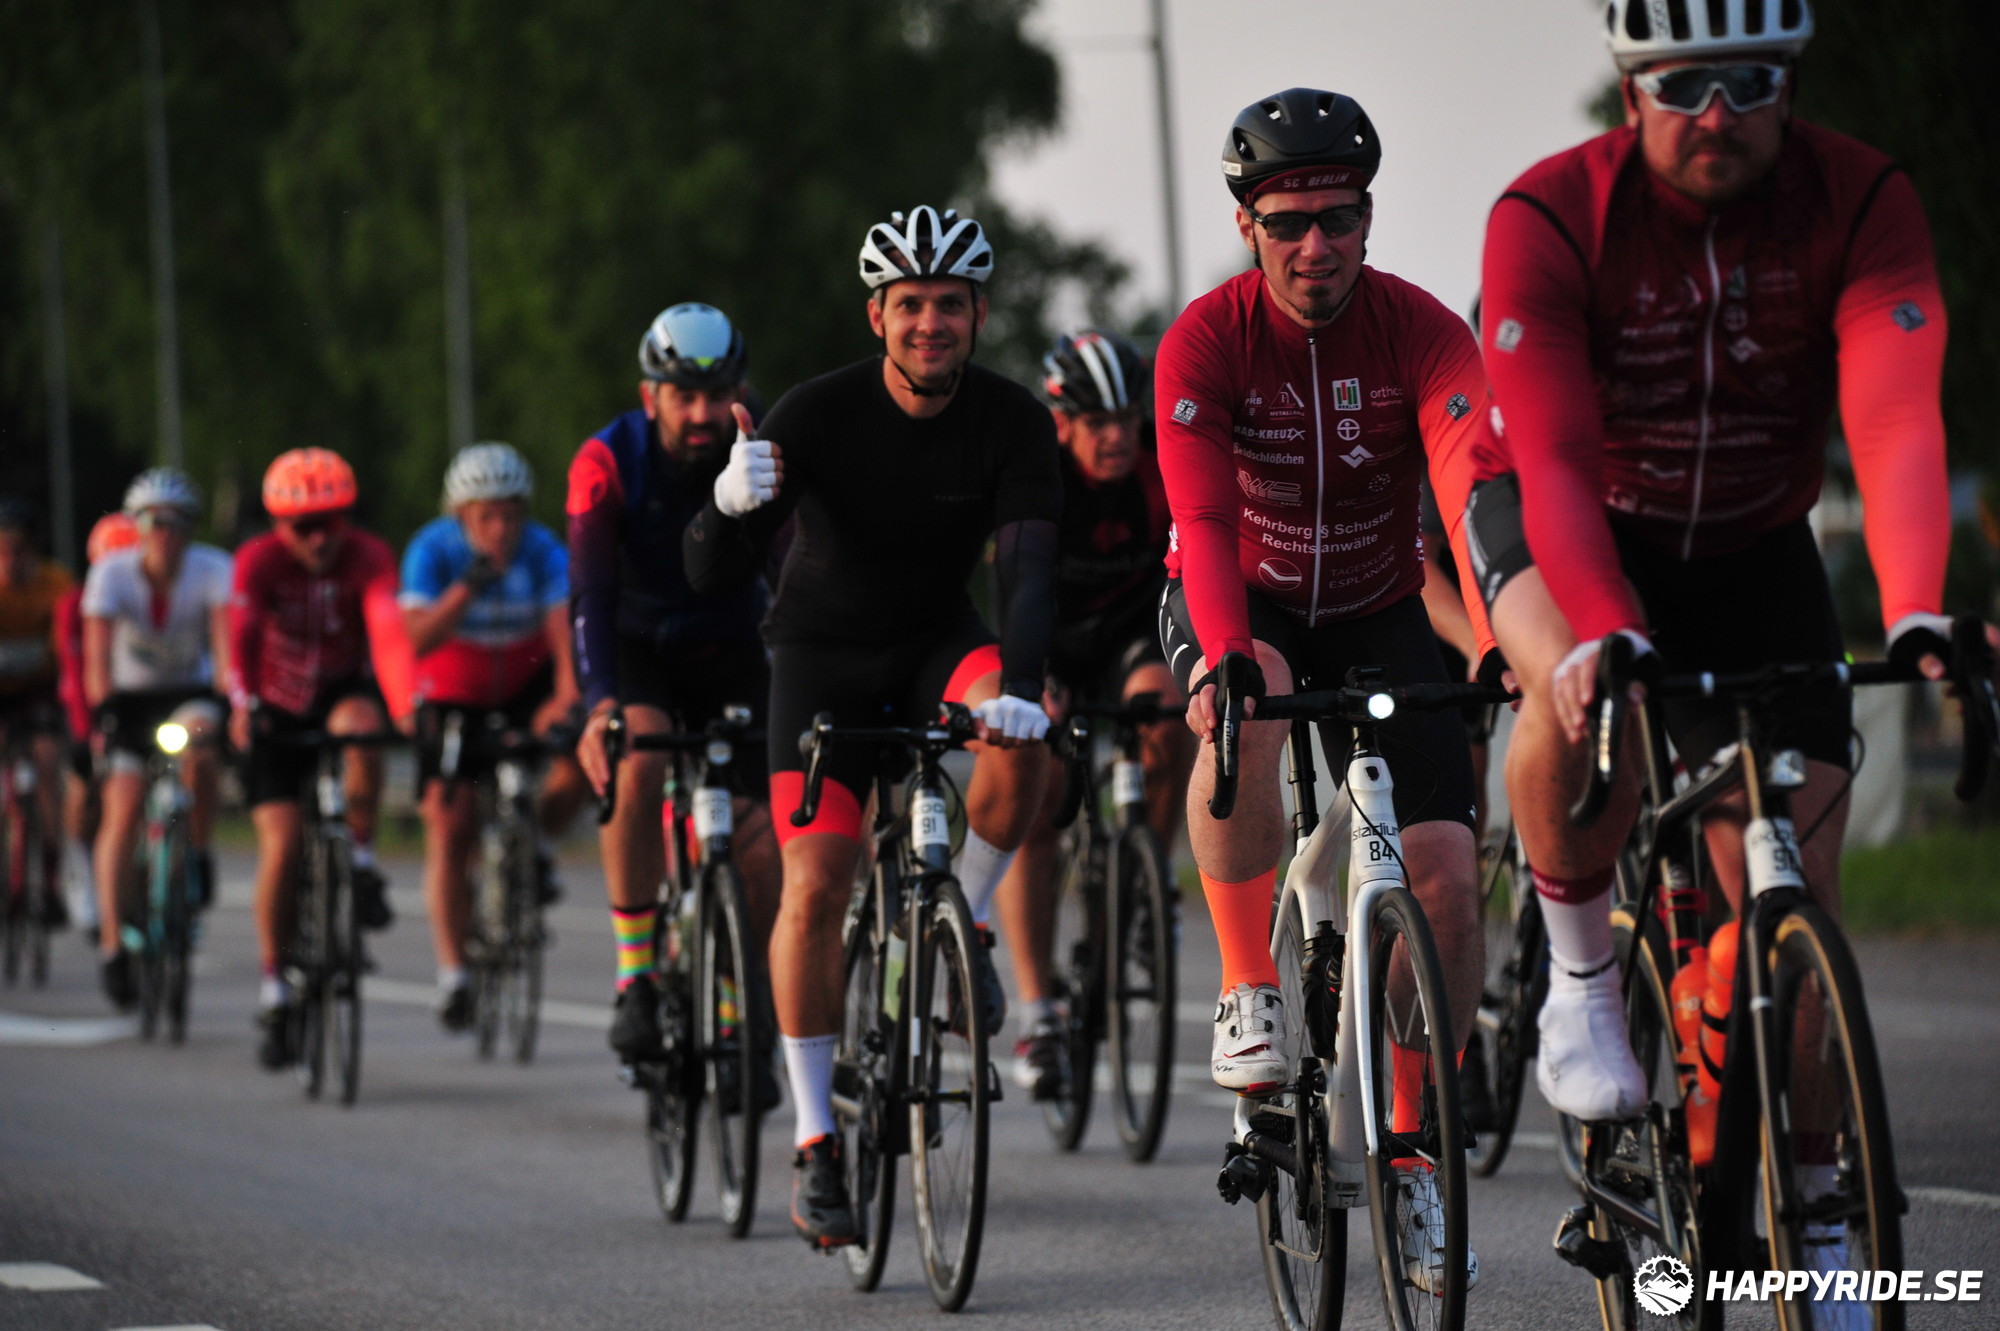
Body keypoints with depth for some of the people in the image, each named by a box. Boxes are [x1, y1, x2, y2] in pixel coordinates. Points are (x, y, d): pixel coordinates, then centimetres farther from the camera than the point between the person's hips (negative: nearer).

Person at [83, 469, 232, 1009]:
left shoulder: (212, 569, -18)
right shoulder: (112, 573, -18)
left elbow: (227, 637, -30)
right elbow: (98, 647, -27)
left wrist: (235, 697, -45)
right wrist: (102, 707, -41)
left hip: (191, 692, 0)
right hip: (131, 696, 0)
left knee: (199, 745, -35)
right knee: (123, 812, -14)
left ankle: (196, 855, -10)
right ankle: (112, 945, -9)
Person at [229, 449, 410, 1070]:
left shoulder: (368, 557, -22)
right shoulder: (260, 560, -21)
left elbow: (388, 629, -38)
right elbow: (242, 634, -36)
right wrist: (243, 704, -54)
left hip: (344, 690, 0)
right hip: (278, 709, 0)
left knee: (361, 728, -37)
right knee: (281, 847, -12)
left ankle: (363, 865, -19)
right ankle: (274, 991, 1)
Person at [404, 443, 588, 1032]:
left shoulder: (543, 550, -20)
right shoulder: (434, 549, -20)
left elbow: (564, 623, -34)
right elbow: (418, 639, -32)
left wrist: (568, 695, -51)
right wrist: (469, 586, -45)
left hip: (527, 683, 1)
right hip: (454, 696, -1)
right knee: (449, 824, -12)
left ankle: (537, 844, 2)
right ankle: (453, 973, -7)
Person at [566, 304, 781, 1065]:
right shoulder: (607, 462, -24)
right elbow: (590, 593, -33)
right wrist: (599, 705, -46)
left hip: (729, 653, 2)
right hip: (638, 651, -2)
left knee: (760, 844, -8)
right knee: (638, 769, -33)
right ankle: (635, 976, -21)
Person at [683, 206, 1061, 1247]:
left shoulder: (1013, 422, -17)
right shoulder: (818, 414, -21)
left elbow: (1029, 563, -27)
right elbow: (712, 573, -24)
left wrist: (1019, 681, -47)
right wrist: (730, 507, -48)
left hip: (938, 643, 1)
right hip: (826, 652, -1)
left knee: (1017, 751, -32)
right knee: (815, 889, -16)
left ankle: (962, 924, -3)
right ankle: (816, 1143, -7)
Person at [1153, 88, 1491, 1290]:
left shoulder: (1420, 332, -19)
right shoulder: (1207, 339, -20)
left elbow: (1475, 481, -34)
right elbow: (1203, 515, -32)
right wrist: (1229, 650, -51)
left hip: (1378, 611, 2)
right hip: (1241, 602, -1)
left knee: (1445, 871, -14)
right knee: (1240, 727, -38)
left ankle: (1412, 1157, 2)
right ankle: (1252, 990, -18)